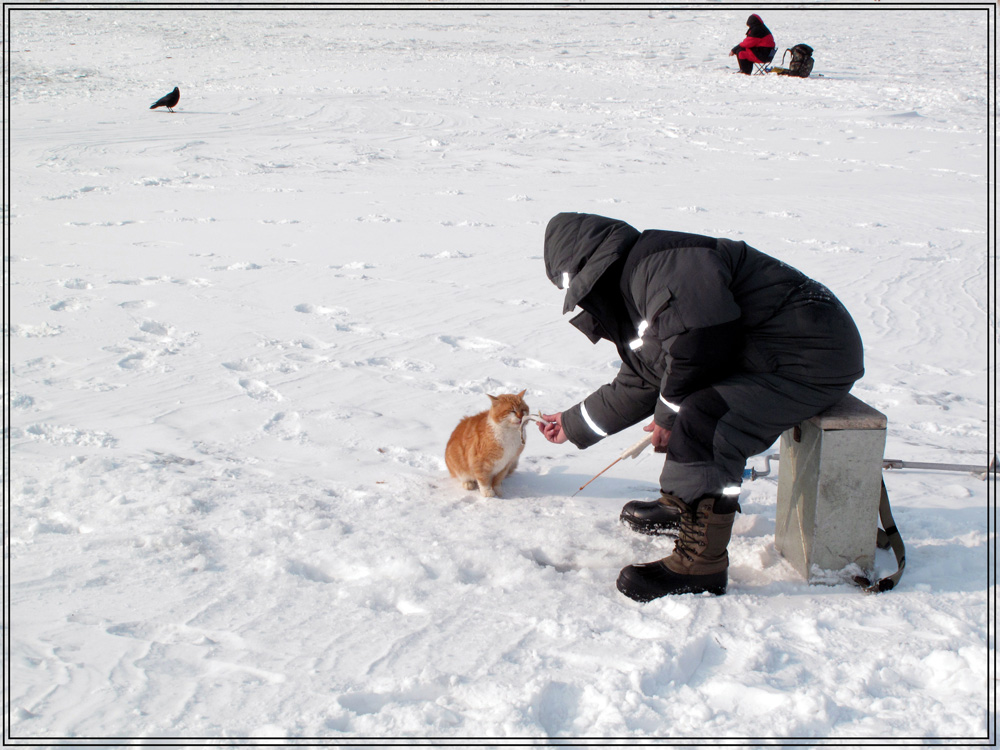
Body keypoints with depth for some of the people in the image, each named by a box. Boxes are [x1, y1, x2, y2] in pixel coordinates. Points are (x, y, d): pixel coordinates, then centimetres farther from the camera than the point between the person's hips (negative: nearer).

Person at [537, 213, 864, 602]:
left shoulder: (657, 262, -17)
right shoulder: (630, 298, 17)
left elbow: (702, 339, -28)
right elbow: (639, 385, 29)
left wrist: (669, 414, -13)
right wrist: (573, 424, 38)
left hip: (815, 355, -11)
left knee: (700, 423, -25)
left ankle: (700, 563, -16)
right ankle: (681, 505, 34)